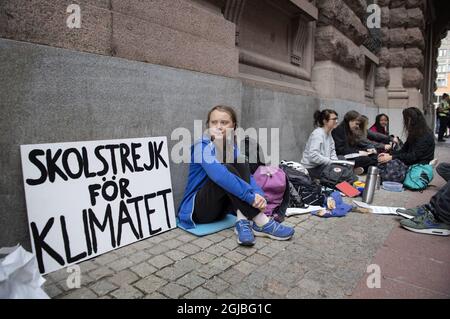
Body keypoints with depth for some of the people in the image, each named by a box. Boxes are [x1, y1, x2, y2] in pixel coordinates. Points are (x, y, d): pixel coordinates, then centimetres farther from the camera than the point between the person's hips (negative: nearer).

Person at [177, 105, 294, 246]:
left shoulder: (234, 149, 3)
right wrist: (251, 195, -40)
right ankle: (261, 223, -28)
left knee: (240, 163, -14)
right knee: (226, 169, -30)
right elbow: (218, 175, -36)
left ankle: (243, 221, -26)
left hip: (219, 207, 6)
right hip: (197, 208, -6)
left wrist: (259, 195, -32)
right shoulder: (203, 146, -17)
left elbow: (248, 176, -12)